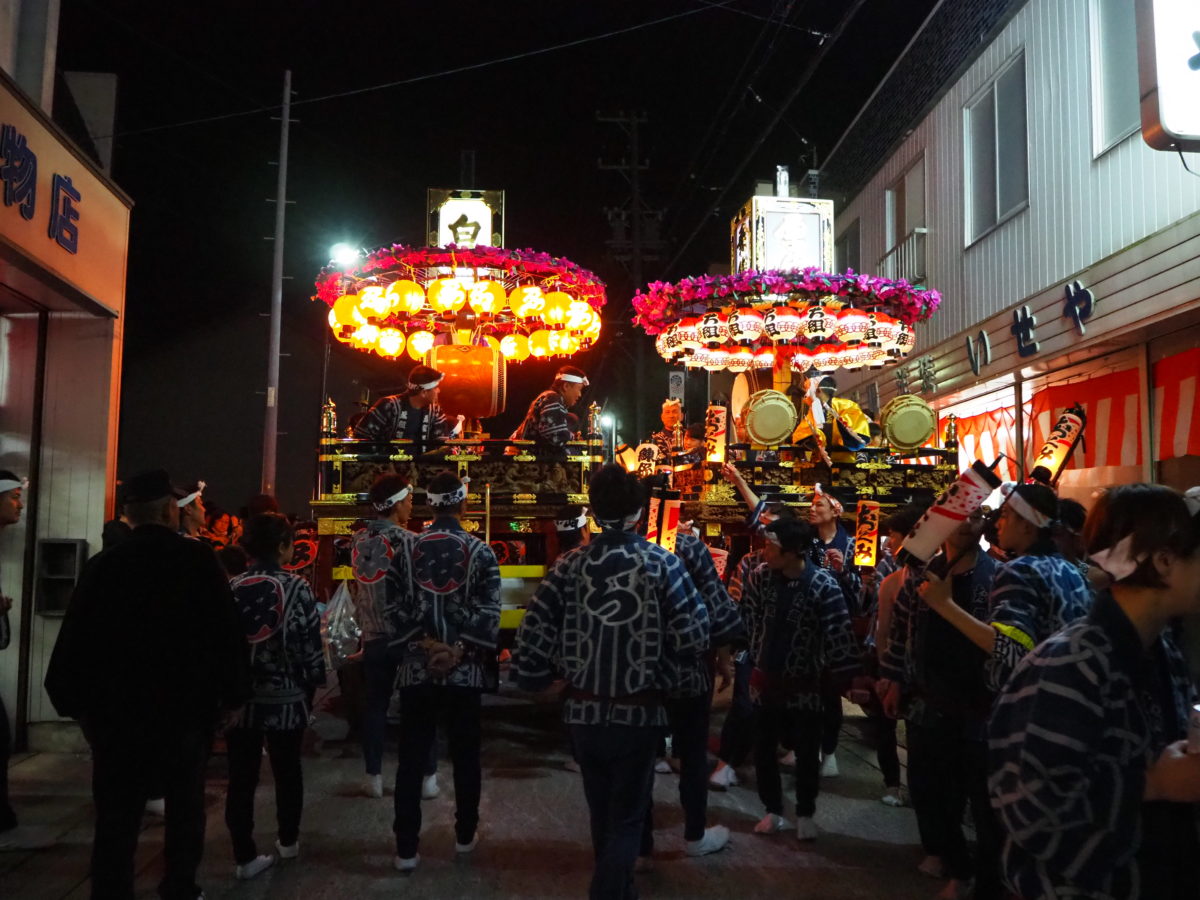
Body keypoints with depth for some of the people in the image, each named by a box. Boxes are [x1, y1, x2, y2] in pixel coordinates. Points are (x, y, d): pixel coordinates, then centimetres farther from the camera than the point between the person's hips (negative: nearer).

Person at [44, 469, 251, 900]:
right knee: (185, 808, 15)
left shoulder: (103, 564, -1)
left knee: (117, 818, 8)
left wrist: (77, 703, 11)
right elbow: (227, 630, -10)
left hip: (116, 708, 2)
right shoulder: (198, 558, -8)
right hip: (186, 705, -1)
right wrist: (232, 694, -1)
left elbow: (74, 640, 0)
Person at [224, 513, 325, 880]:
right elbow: (309, 642, -10)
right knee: (287, 771, 16)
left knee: (242, 776, 7)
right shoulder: (295, 586, -10)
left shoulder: (232, 587, -1)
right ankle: (288, 841, 31)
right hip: (285, 695, -2)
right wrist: (315, 682, 5)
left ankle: (245, 857, 11)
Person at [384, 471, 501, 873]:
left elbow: (395, 608, -3)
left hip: (416, 668, 1)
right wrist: (459, 650, -11)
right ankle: (465, 835, 26)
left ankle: (406, 848, 11)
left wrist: (424, 644, -4)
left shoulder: (405, 550, 1)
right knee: (465, 755, 13)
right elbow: (489, 613, -11)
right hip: (466, 670, -1)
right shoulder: (481, 552, -4)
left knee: (411, 760, 7)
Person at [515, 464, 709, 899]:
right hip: (638, 711, -3)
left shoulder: (570, 565, -7)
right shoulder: (662, 563, -12)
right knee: (626, 816, 13)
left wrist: (536, 679, 11)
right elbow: (694, 639, -14)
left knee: (602, 811, 24)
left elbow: (533, 633, -8)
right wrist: (656, 658, 6)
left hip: (583, 710, 3)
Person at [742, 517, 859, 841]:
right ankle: (773, 809, 31)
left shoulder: (824, 585, -19)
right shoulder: (759, 576, -9)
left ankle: (805, 814, 30)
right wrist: (755, 655, 1)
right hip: (765, 677, 3)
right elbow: (747, 618, 1)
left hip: (805, 682, -3)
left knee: (807, 752, 10)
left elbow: (839, 633, -17)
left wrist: (845, 677, -17)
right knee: (763, 749, 12)